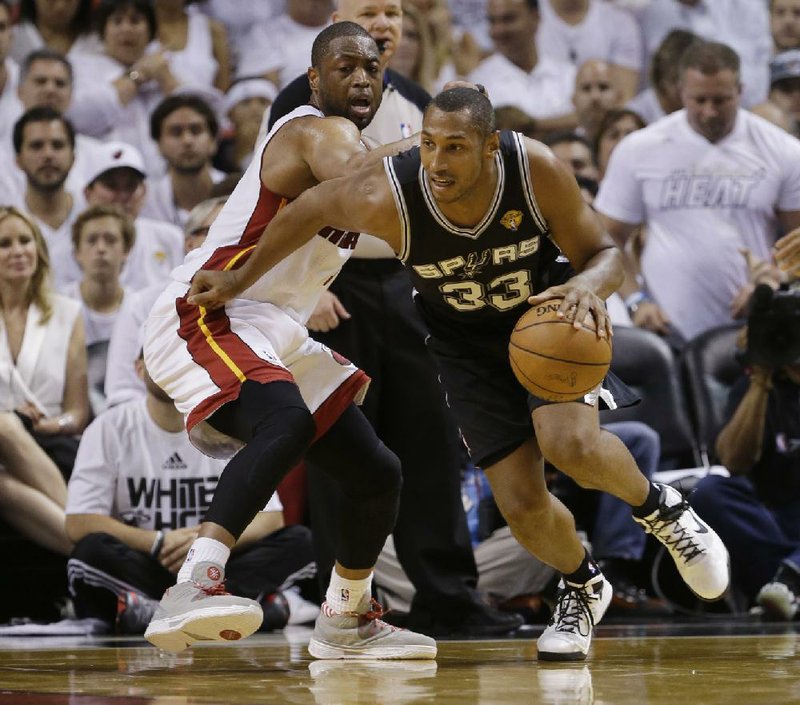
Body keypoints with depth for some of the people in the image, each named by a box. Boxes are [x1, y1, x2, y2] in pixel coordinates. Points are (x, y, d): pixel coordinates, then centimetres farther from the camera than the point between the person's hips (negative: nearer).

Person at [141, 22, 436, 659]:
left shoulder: (342, 141, 17)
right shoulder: (318, 129, -13)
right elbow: (351, 173, -35)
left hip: (277, 337, 10)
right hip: (204, 317, -10)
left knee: (378, 474, 13)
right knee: (287, 421, -39)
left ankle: (345, 623, 34)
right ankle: (193, 590, -50)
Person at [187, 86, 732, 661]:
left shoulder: (537, 170, -30)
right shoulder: (389, 197, -31)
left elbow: (605, 254, -17)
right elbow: (312, 210, -9)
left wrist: (589, 284, -41)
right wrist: (240, 279, 1)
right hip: (465, 339, 1)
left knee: (569, 442, -29)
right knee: (521, 502, -6)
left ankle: (660, 508, 4)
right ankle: (583, 587, 28)